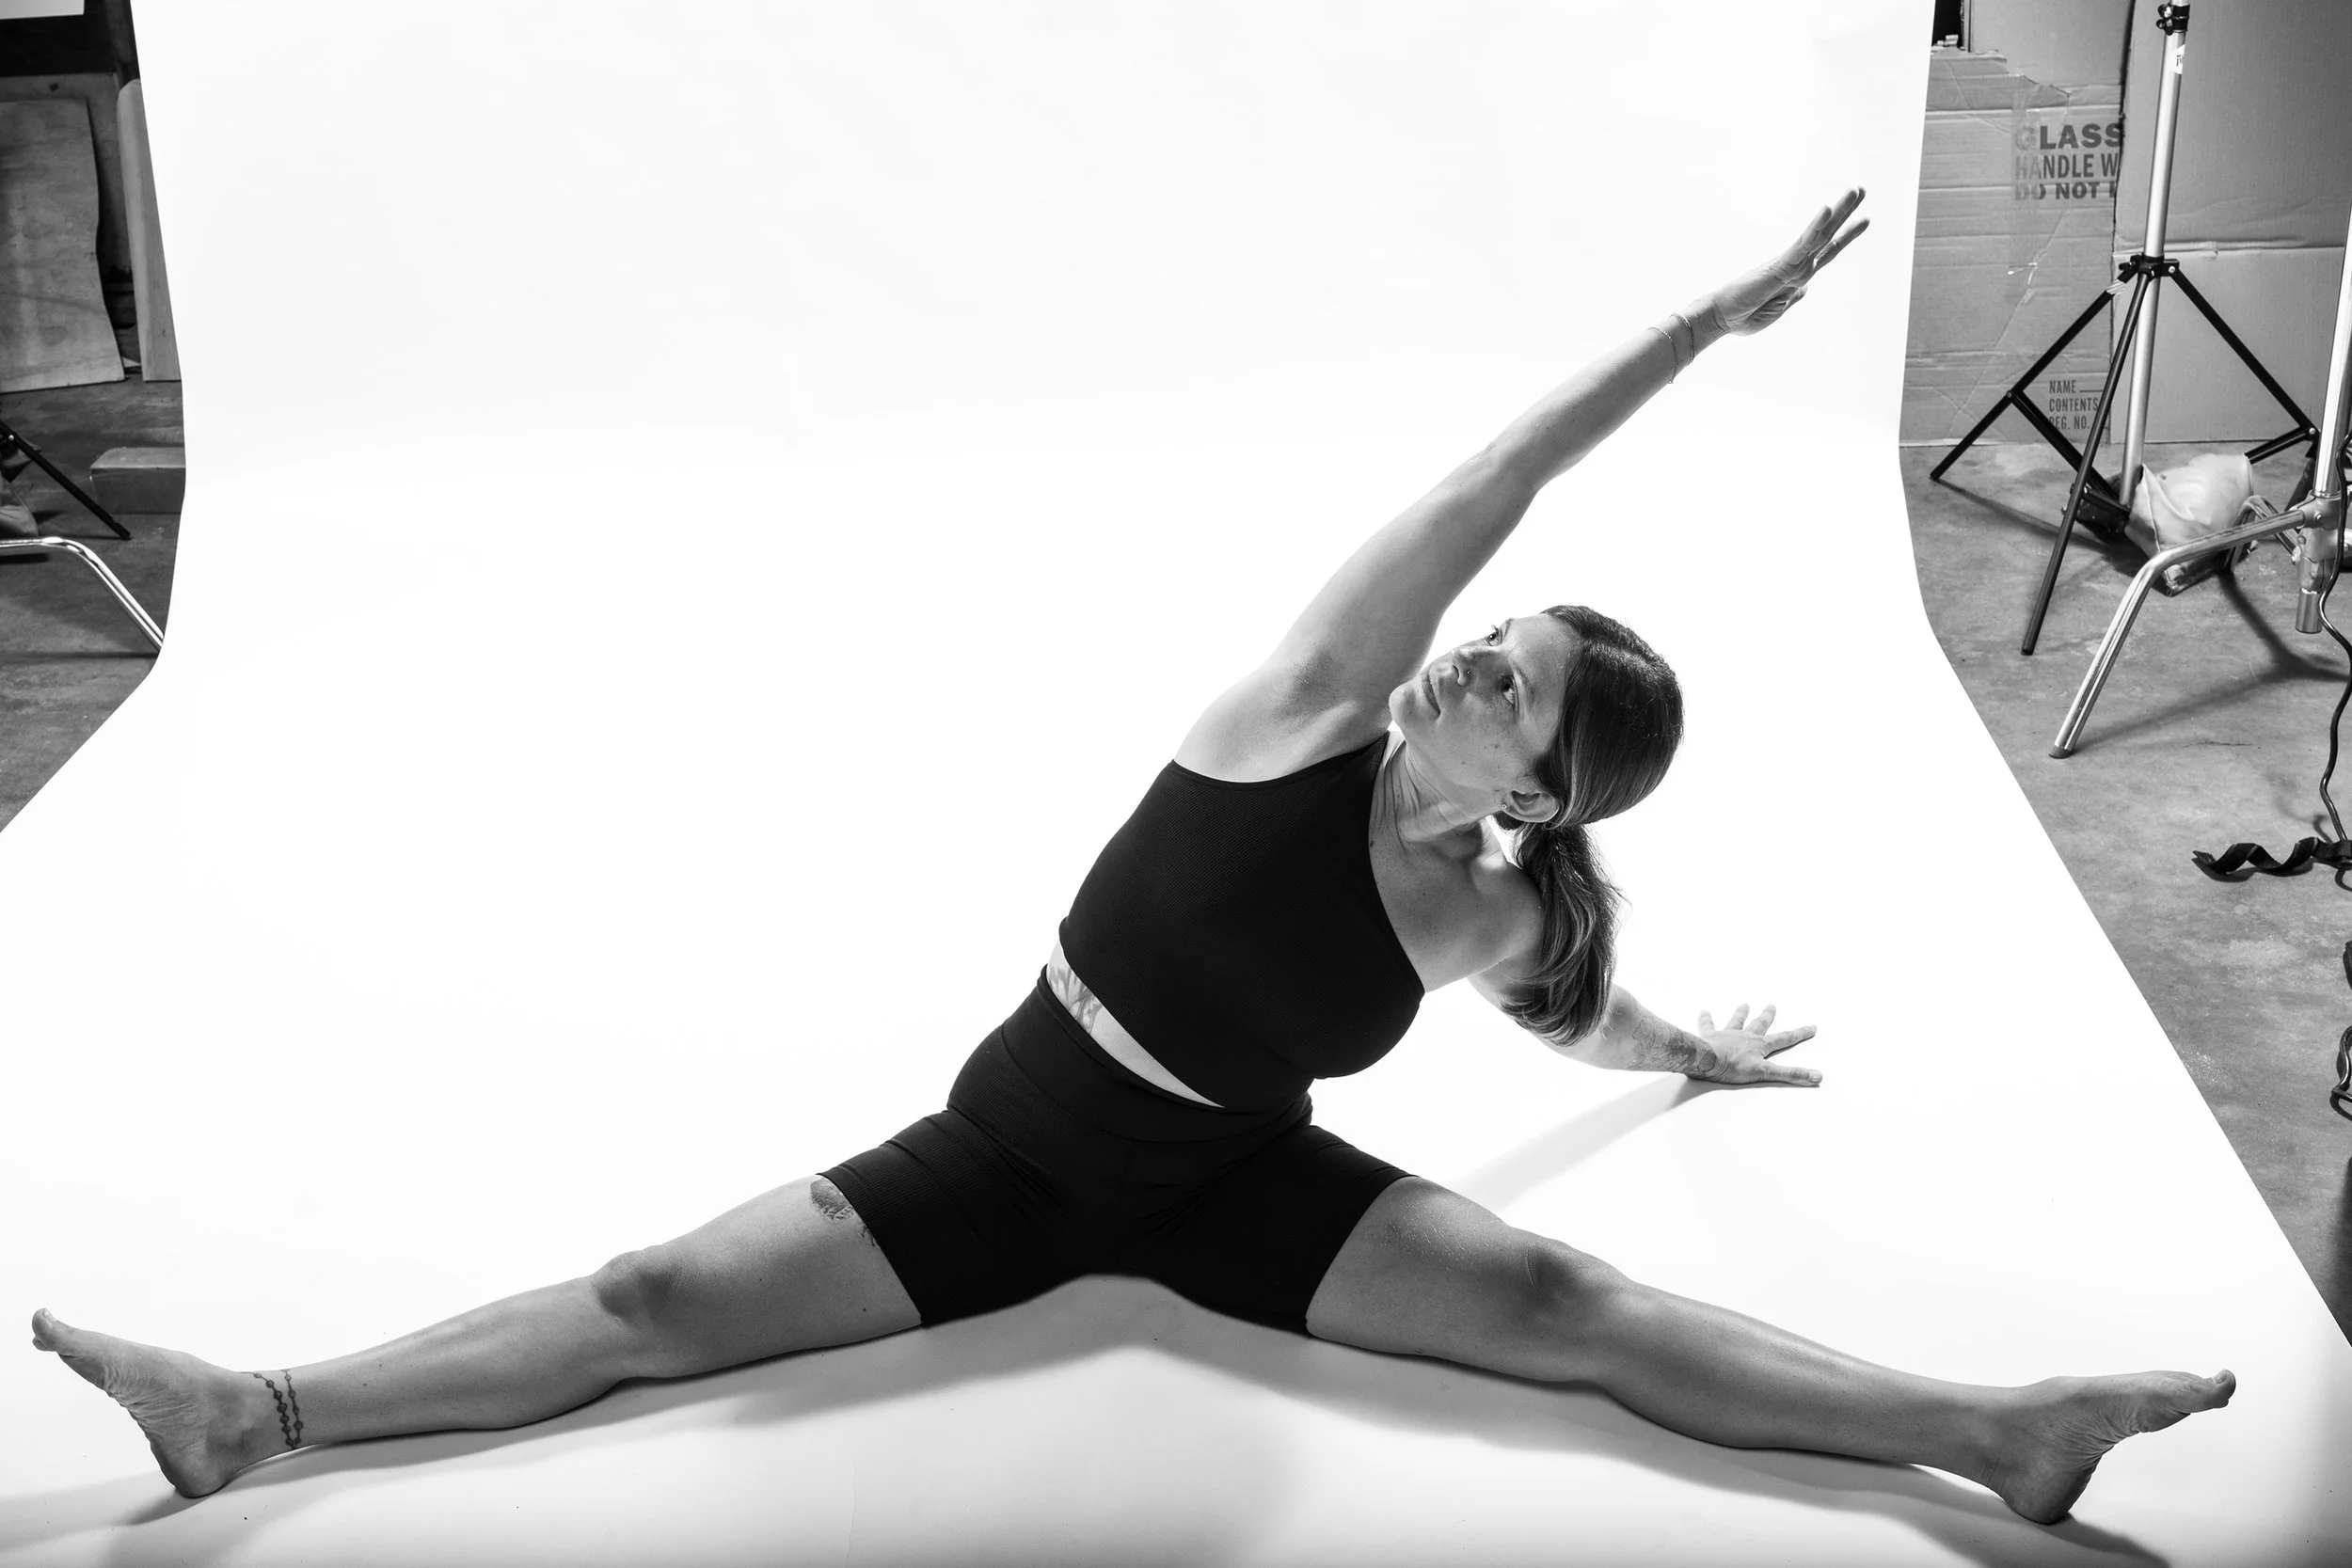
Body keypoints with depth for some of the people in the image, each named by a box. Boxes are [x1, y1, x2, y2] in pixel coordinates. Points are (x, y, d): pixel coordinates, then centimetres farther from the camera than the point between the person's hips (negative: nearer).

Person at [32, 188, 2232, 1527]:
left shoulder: (1491, 920, -8)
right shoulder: (1314, 711, -17)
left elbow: (1580, 1010, 19)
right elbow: (1488, 484, -23)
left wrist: (1700, 1055, 36)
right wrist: (1709, 316, -25)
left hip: (1231, 1186, 1)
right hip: (1015, 1148, 0)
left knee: (1569, 1305, -17)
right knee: (662, 1300, -9)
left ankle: (2000, 1433, -19)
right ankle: (260, 1415, -6)